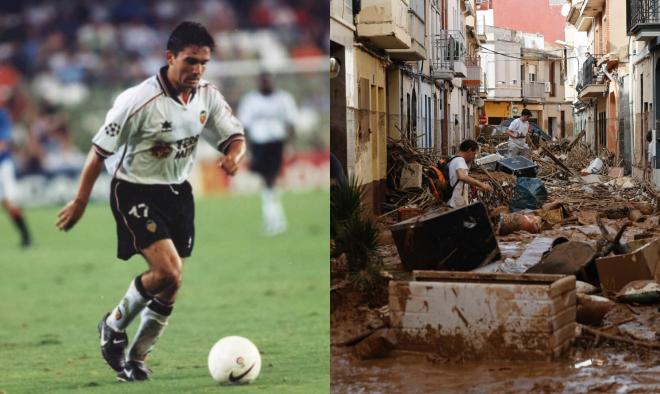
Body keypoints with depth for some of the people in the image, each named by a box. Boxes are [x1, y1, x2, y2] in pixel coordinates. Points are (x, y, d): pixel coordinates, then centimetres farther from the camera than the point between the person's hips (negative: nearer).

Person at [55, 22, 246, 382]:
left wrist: (233, 156, -20)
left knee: (169, 288, 7)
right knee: (168, 272, -22)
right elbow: (100, 150, -14)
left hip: (178, 192, 6)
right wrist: (80, 201, -8)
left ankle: (135, 361, 24)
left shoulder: (208, 96, -6)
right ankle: (115, 326, 5)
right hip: (136, 192, -6)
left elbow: (234, 136, 5)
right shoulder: (139, 101, -23)